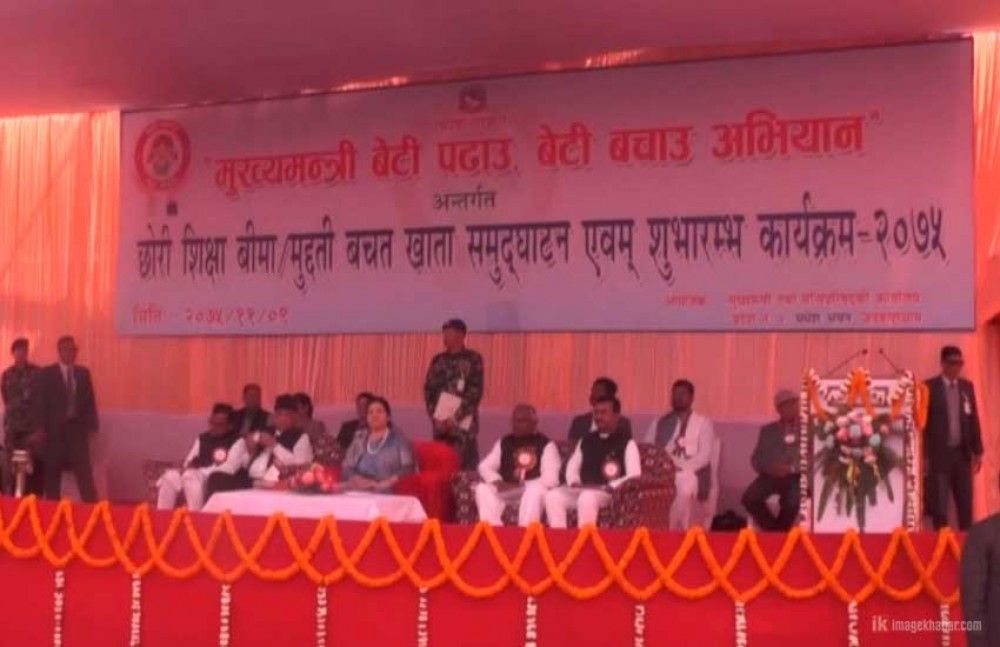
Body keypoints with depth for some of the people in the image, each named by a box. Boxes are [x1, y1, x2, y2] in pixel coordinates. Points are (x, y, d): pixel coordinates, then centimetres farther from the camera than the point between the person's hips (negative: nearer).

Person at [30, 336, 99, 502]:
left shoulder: (83, 373, 11)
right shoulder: (46, 374, 2)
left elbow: (90, 400, 10)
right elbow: (39, 402, -3)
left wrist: (91, 425, 1)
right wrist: (40, 428, -10)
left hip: (78, 427, 2)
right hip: (54, 428, -2)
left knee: (84, 470, -5)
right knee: (52, 471, 3)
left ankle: (92, 505, -7)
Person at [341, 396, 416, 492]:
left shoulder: (398, 439, 10)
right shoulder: (359, 439, 21)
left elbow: (408, 468, 0)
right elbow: (346, 468, 15)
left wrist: (383, 484, -11)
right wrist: (356, 479, -6)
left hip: (388, 493, -3)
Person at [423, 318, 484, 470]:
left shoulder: (473, 359, 0)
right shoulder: (438, 360, 12)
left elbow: (475, 392, -8)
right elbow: (429, 390, 9)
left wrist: (455, 418, -14)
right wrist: (435, 417, -4)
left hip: (464, 423, -4)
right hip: (441, 422, 4)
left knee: (465, 465, -7)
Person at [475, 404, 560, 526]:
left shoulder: (545, 444, 0)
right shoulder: (504, 443, 15)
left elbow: (550, 479, -11)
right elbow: (485, 466, 13)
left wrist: (521, 486, -20)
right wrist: (497, 482, -10)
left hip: (534, 490, -4)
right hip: (507, 491, 4)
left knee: (535, 489, -38)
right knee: (483, 488, -23)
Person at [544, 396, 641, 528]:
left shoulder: (626, 443, 4)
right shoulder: (586, 441, 21)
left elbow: (634, 475, -5)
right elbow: (572, 466, 23)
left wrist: (610, 487, -17)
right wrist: (574, 483, 0)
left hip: (609, 493, -5)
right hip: (582, 490, 5)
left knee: (587, 497, -39)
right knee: (552, 495, -23)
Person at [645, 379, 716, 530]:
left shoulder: (703, 423, 13)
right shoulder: (659, 423, 20)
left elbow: (704, 456, 0)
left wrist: (680, 467, -15)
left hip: (689, 473, -2)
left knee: (685, 488, -39)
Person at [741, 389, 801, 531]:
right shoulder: (768, 430, 17)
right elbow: (756, 459, 9)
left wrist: (791, 468, -16)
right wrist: (770, 468, -13)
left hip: (796, 477, -2)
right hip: (771, 476, 2)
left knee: (792, 502, -34)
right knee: (749, 498, -25)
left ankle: (779, 531, -5)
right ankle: (772, 529, -3)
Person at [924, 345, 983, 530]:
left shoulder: (967, 386, 9)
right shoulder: (930, 387, -5)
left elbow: (973, 420, 10)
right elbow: (924, 421, -5)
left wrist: (977, 450, 7)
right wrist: (925, 454, -9)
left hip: (962, 452, 4)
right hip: (939, 453, -4)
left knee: (966, 502, 7)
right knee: (939, 503, 0)